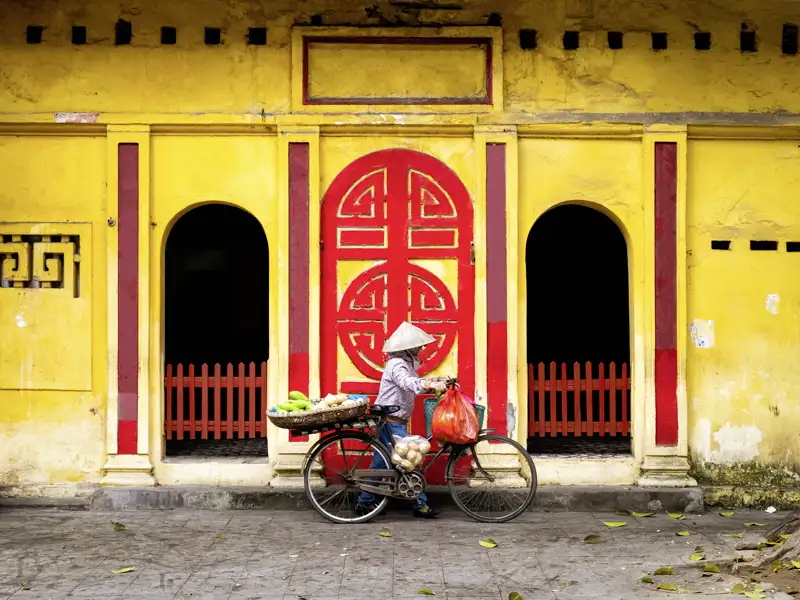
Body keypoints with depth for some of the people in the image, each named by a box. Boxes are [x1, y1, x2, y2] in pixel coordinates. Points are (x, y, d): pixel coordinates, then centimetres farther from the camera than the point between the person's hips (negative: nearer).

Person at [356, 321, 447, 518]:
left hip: (393, 422, 10)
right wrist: (432, 384, -51)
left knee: (380, 462, 13)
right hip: (391, 421, -10)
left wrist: (438, 385, 5)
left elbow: (414, 385, 17)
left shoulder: (406, 363, 16)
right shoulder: (397, 364, -17)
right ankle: (420, 504, -2)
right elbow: (409, 383, -36)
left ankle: (365, 502, 18)